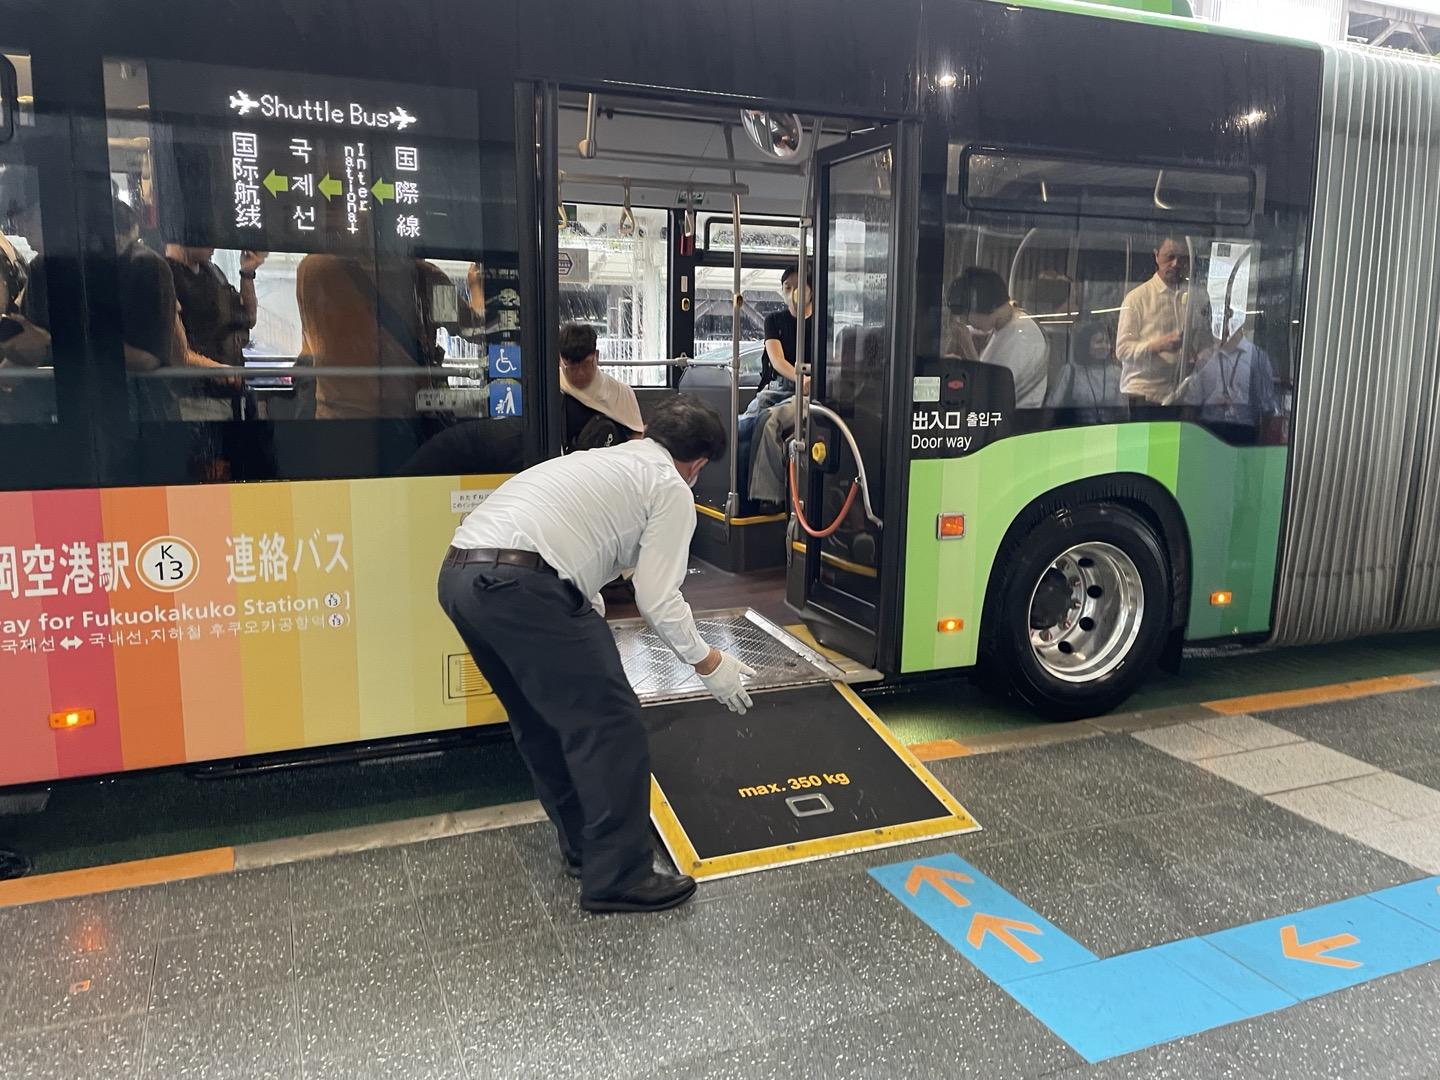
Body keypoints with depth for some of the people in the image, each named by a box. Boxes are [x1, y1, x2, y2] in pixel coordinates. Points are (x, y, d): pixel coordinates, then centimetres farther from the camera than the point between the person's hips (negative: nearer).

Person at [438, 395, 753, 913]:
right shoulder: (671, 488, 8)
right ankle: (618, 878, 10)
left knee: (541, 719, 22)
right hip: (520, 584, -9)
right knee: (610, 723, 1)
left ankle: (583, 843, 36)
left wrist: (590, 624, 57)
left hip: (458, 575, 9)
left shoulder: (598, 460, 31)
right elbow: (658, 599, 2)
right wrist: (707, 662, 17)